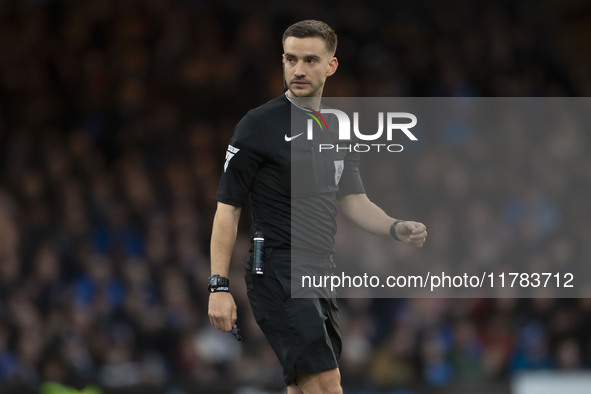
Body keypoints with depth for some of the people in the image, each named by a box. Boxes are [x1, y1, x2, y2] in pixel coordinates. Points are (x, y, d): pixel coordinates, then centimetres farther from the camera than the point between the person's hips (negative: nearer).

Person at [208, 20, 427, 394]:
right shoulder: (259, 125, -6)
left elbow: (353, 201, 18)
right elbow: (228, 207, -6)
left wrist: (397, 227, -2)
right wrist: (219, 285, -13)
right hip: (279, 274, -7)